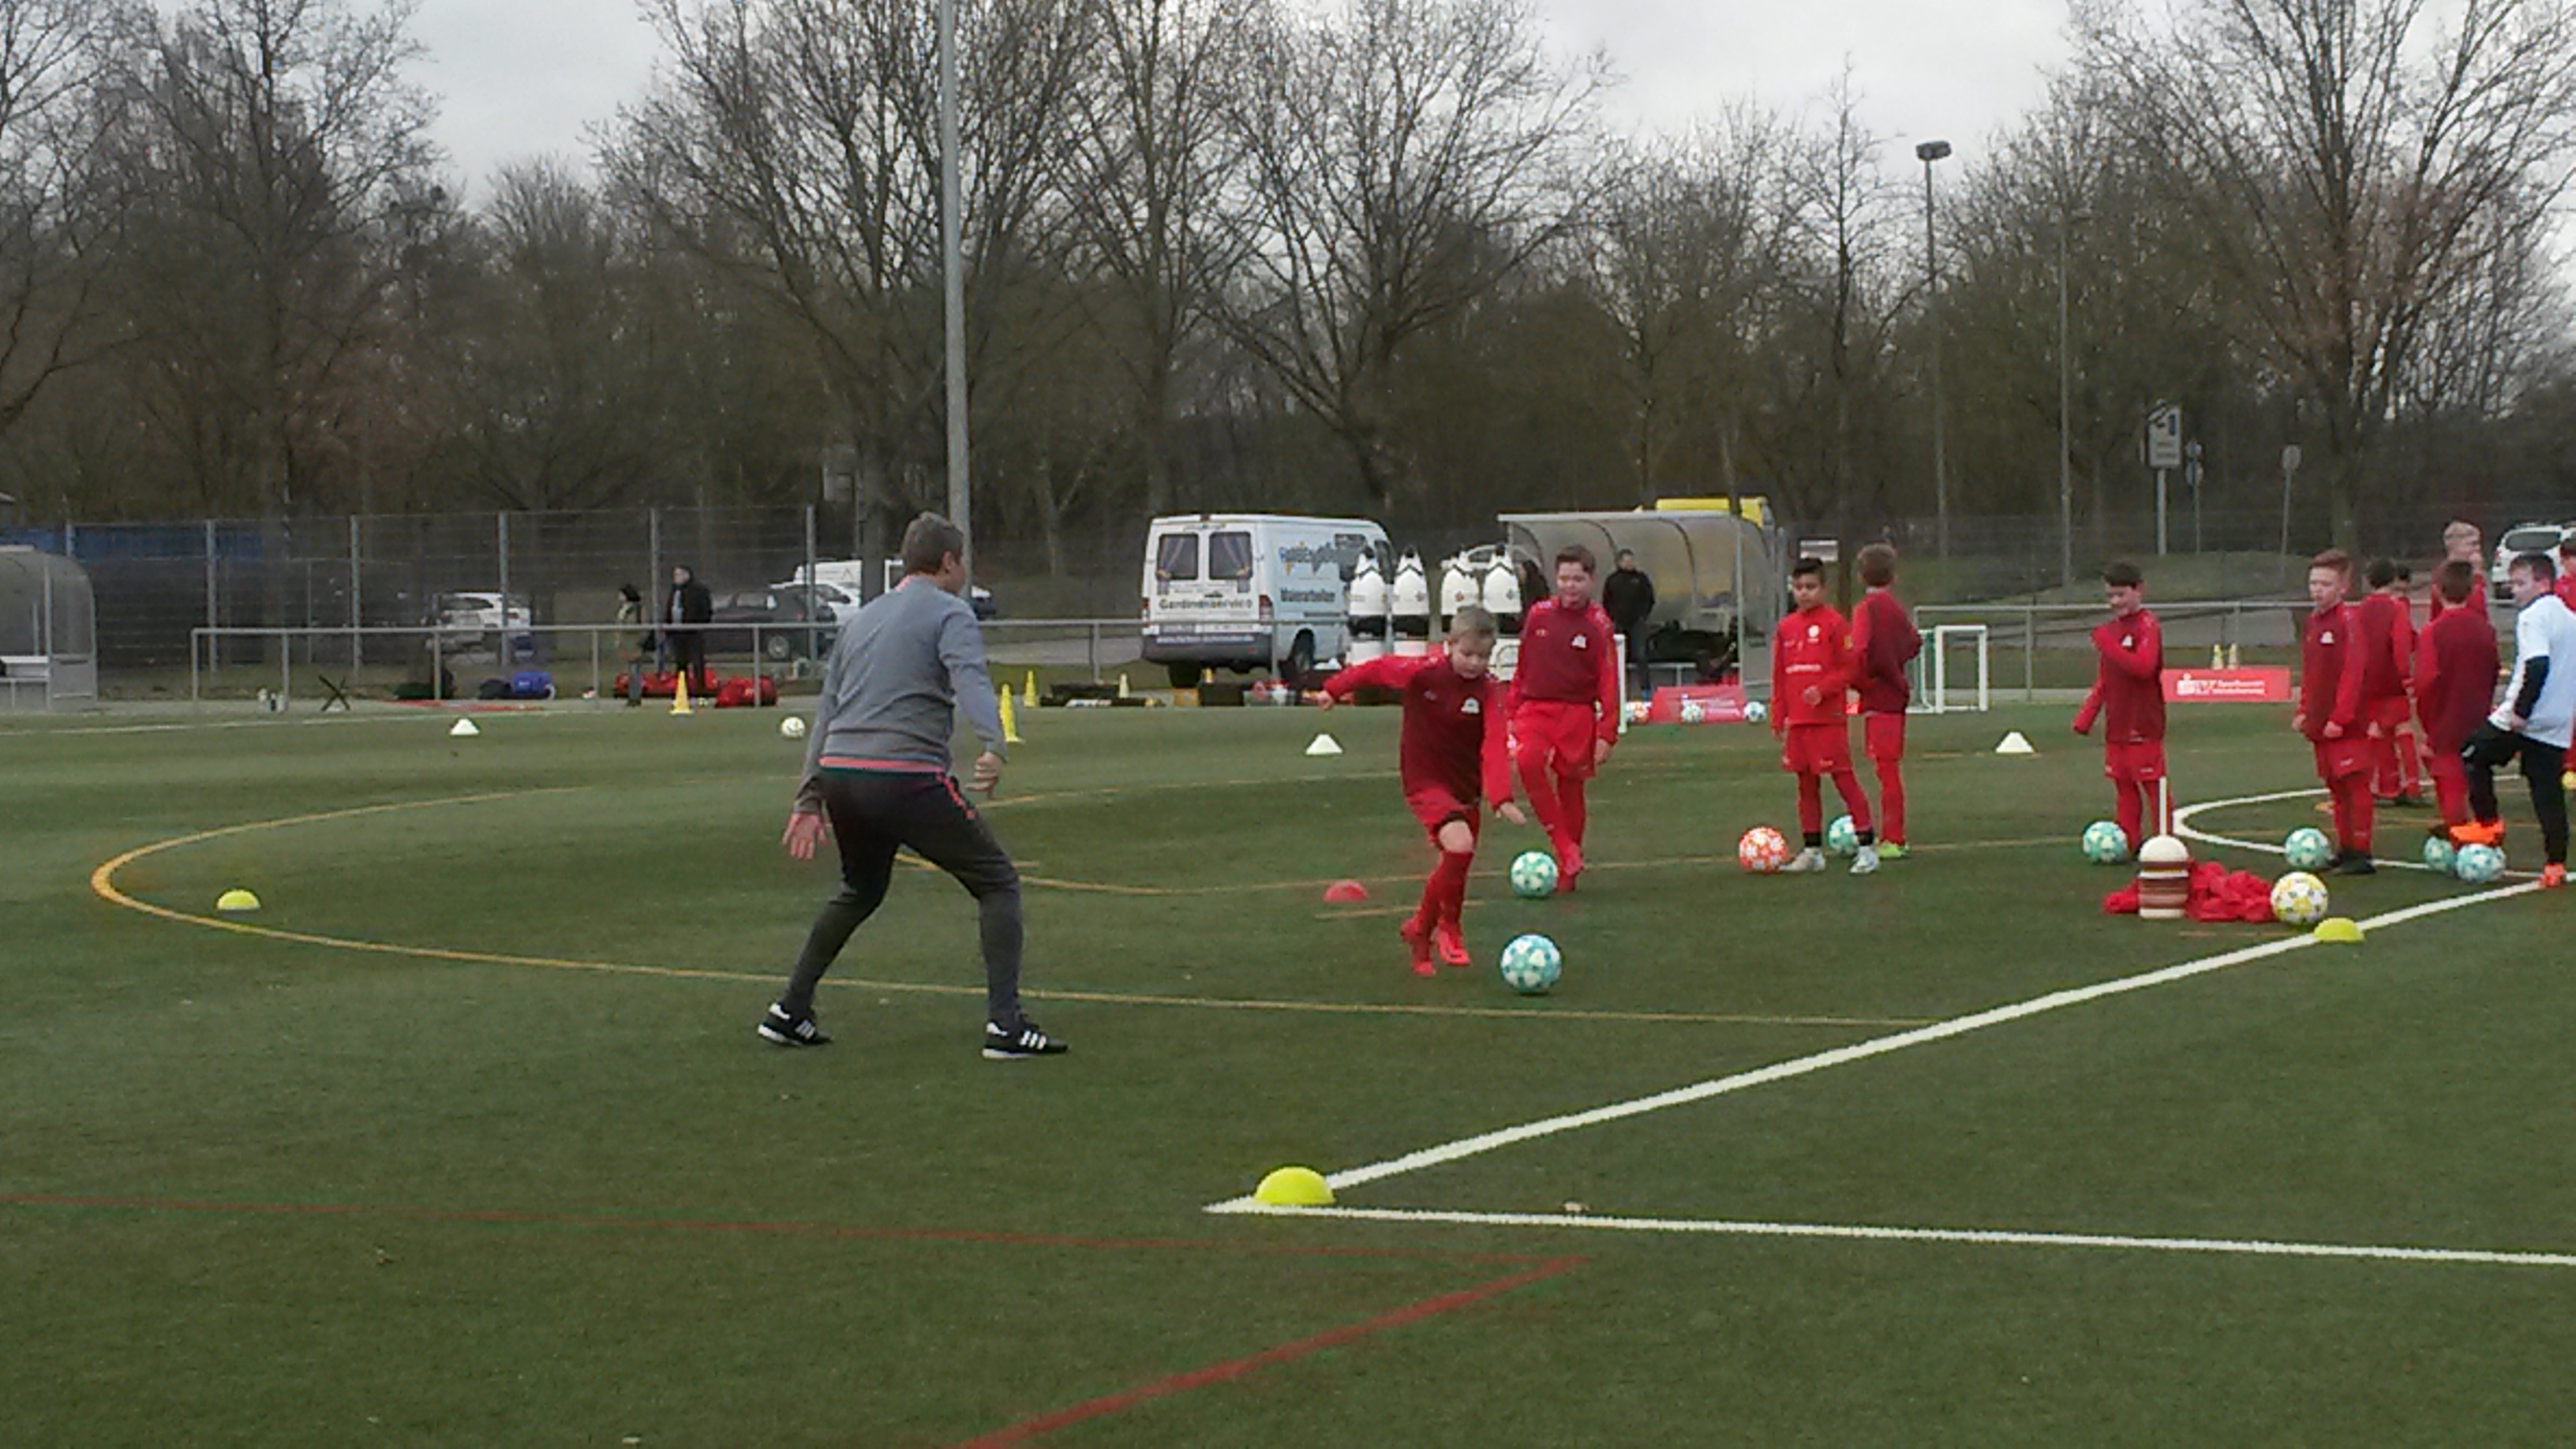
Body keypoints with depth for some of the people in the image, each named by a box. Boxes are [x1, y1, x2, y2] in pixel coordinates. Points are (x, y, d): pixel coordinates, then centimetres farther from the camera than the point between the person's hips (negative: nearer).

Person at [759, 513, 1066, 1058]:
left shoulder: (860, 620, 23)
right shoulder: (949, 614, 2)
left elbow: (826, 711, 24)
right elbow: (971, 680, -18)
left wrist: (811, 797, 25)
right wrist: (993, 747, -34)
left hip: (839, 773, 7)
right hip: (906, 776, -7)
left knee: (860, 891, 30)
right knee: (998, 884, 4)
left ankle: (789, 1012, 29)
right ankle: (1005, 1024, -7)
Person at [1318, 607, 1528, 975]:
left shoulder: (1488, 692, -11)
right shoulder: (1422, 672, -17)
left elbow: (1494, 747, -22)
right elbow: (1378, 669, 1)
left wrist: (1502, 798, -35)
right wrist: (1335, 690, 16)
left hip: (1466, 788, 4)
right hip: (1425, 782, -4)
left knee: (1457, 864, 14)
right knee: (1459, 845, -24)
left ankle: (1421, 931, 40)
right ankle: (1448, 929, -3)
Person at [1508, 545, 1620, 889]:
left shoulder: (1598, 624, -2)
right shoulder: (1538, 614, 5)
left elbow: (1608, 682, -1)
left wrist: (1607, 733, -5)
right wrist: (1513, 712, 13)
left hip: (1578, 714, -1)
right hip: (1536, 708, 1)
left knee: (1571, 787, 4)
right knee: (1529, 760, -28)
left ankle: (1566, 872, 19)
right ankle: (1565, 846, -23)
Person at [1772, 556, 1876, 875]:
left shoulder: (1834, 623, -5)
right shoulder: (1785, 628, 12)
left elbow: (1849, 669, -6)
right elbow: (1779, 677, 16)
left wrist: (1823, 689, -20)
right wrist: (1778, 719, 12)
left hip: (1829, 718, -6)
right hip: (1797, 721, 6)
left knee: (1843, 778, -7)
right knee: (1806, 783, 10)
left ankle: (1867, 847, -4)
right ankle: (1812, 851, 18)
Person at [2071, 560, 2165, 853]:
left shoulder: (2147, 626, -9)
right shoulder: (2111, 628, 15)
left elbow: (2144, 666, -26)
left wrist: (2107, 645, -28)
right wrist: (2086, 715, 12)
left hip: (2144, 725, -8)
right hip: (2116, 726, 8)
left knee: (2153, 785, -4)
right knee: (2124, 785, 10)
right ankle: (2128, 842, 15)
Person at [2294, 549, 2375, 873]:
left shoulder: (2348, 620, -13)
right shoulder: (2313, 621, 13)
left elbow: (2353, 672, -18)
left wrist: (2339, 717, -20)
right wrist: (2304, 711, 15)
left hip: (2348, 724, -8)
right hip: (2321, 722, 8)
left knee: (2355, 785, -6)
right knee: (2336, 787, 13)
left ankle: (2360, 854, -5)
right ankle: (2344, 849, 21)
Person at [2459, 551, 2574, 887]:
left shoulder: (2533, 616, -12)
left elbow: (2538, 666, -25)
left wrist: (2520, 711, -23)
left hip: (2523, 720, -8)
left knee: (2473, 754, 12)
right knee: (2549, 793, 8)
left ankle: (2489, 823, 10)